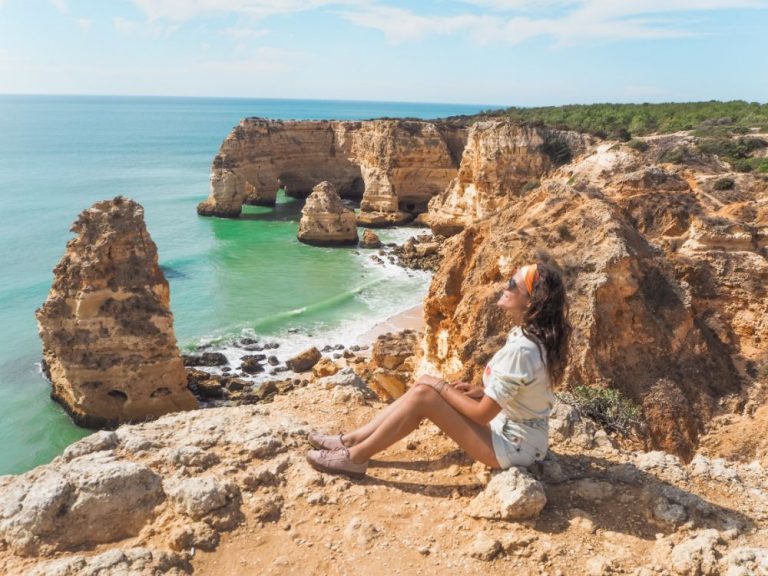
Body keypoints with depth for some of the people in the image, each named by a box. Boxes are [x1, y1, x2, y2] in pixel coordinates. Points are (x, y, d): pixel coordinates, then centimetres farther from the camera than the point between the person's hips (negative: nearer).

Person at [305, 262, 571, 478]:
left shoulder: (521, 349, -30)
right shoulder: (530, 334, 0)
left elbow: (483, 414, -25)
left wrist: (442, 387, -12)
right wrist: (482, 390, 3)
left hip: (514, 446, -9)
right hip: (514, 431, 9)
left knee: (423, 395, -16)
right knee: (424, 383, 2)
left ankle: (355, 457, -3)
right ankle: (352, 439, 7)